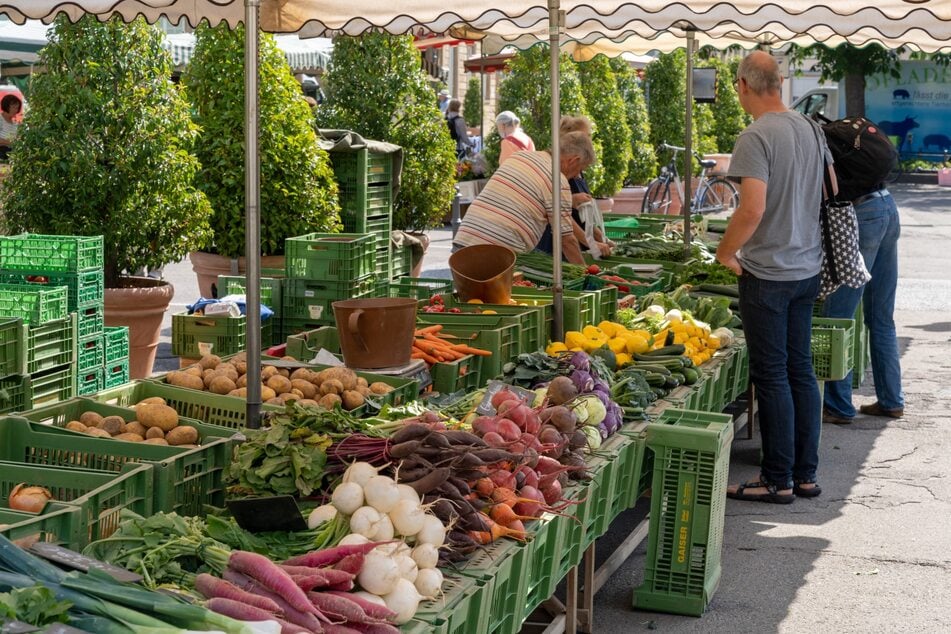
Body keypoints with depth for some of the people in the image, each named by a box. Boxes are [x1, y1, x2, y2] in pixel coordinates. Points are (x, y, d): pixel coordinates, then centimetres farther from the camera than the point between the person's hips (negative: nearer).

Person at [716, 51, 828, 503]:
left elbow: (753, 209, -25)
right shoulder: (812, 130, 7)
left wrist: (725, 252, -11)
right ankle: (805, 474, 20)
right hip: (808, 268, 8)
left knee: (772, 377, 0)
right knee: (801, 370, 14)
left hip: (767, 274, -8)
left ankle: (778, 481, 7)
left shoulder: (756, 138, -17)